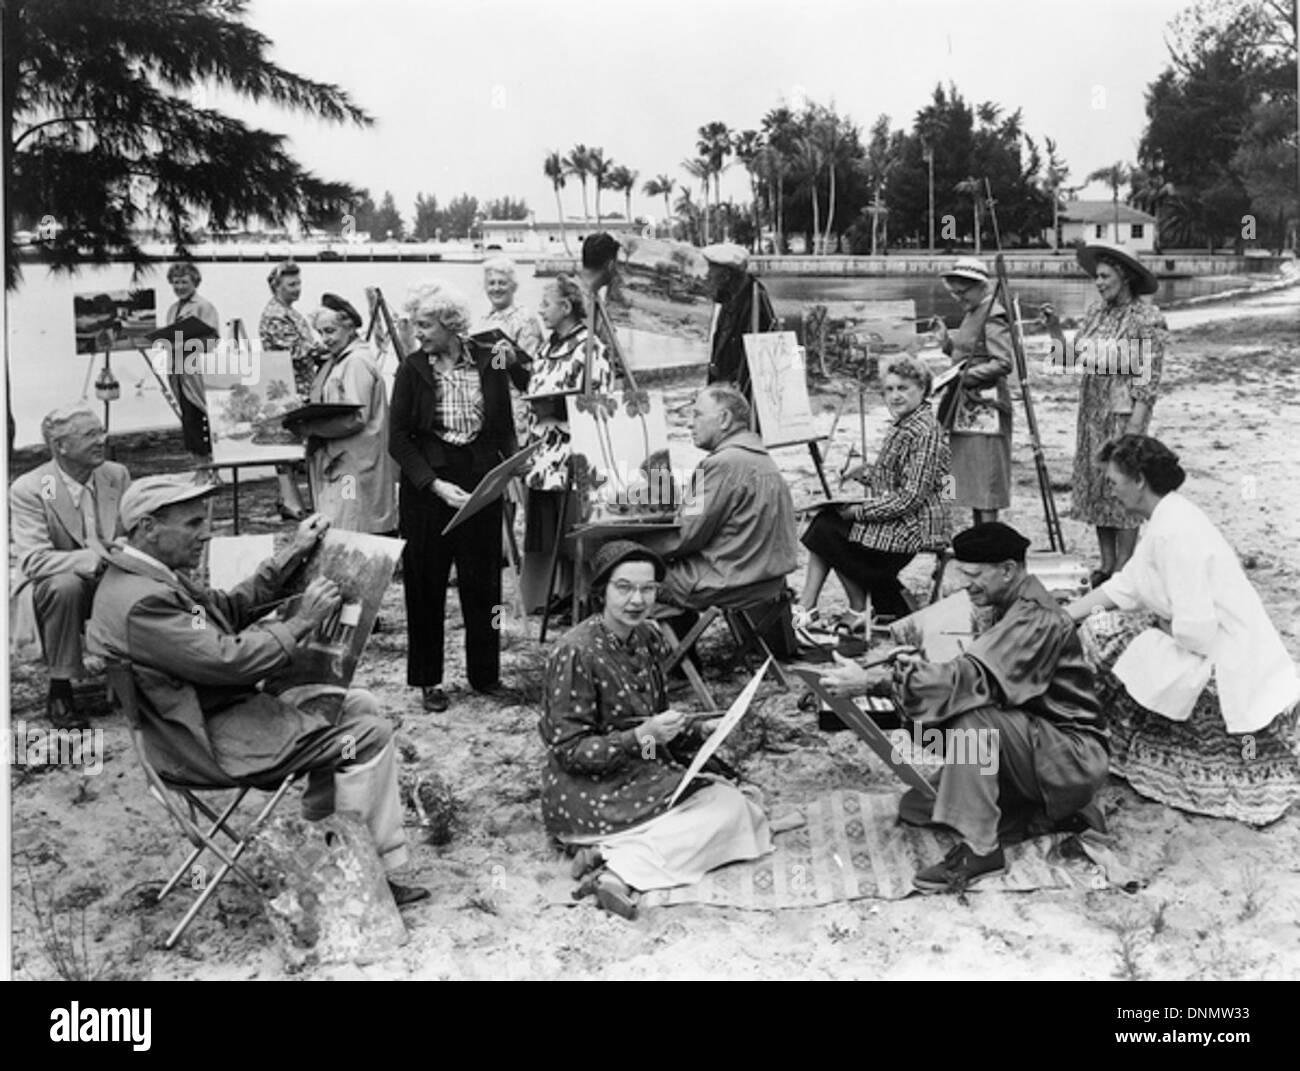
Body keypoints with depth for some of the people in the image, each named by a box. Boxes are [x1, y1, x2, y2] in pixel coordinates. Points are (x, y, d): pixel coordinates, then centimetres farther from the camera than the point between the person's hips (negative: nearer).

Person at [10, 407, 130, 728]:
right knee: (65, 586, -36)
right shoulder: (28, 490, -14)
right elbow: (32, 560, -23)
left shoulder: (117, 475, -1)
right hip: (54, 585, -3)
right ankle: (59, 689, -19)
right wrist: (95, 559, -36)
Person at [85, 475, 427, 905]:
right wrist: (301, 621, -17)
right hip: (207, 744, -11)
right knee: (370, 734, -13)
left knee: (357, 705, 13)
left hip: (225, 704, 11)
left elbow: (229, 607, 14)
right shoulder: (140, 602, -26)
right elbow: (228, 660, -27)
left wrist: (293, 554, 7)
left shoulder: (152, 575, 8)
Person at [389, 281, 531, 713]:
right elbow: (398, 439, -5)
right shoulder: (412, 369, -3)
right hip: (426, 486, -1)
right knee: (425, 584, 4)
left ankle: (485, 673, 21)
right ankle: (428, 679, 17)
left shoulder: (489, 362, 0)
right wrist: (435, 484, -15)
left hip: (481, 481, 1)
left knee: (483, 580, 7)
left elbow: (504, 427, 7)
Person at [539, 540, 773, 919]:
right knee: (726, 810, -15)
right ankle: (622, 870, -18)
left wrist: (697, 730, -2)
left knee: (731, 803, -8)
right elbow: (569, 750, -18)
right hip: (587, 791, -8)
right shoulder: (576, 652, -20)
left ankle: (611, 850, -13)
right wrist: (640, 737, -29)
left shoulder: (649, 638, 4)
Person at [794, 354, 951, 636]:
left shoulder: (926, 431, -18)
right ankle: (805, 609, -1)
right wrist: (865, 478, 5)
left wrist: (860, 511, -20)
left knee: (826, 531, -3)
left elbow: (911, 498, -23)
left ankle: (858, 613, 10)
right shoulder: (902, 426, 13)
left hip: (912, 528, -10)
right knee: (825, 521, 2)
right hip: (896, 522, 10)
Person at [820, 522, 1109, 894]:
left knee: (972, 717, -32)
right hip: (1039, 746, 10)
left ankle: (979, 846, -25)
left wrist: (876, 679, -37)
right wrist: (925, 669, -13)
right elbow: (983, 682, 6)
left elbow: (975, 678, -34)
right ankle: (1047, 813, 10)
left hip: (1075, 757, -10)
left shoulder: (1037, 619, -22)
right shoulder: (1013, 610, 9)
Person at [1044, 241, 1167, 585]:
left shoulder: (1147, 318, -11)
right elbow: (1077, 362, 12)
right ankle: (1107, 566, 20)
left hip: (1123, 414, -7)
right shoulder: (1095, 311, 10)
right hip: (1091, 412, 7)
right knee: (1094, 485, 10)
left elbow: (1148, 380, -14)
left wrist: (1135, 427, -19)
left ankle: (1124, 570, 6)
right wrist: (1055, 331, 0)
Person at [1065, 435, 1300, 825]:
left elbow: (1195, 632, -28)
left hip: (1229, 670, -9)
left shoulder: (1173, 532, -24)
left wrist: (1163, 625, -7)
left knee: (1102, 638, -4)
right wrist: (1062, 616, 11)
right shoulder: (1165, 519, 7)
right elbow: (1125, 586, 14)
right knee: (1098, 627, 12)